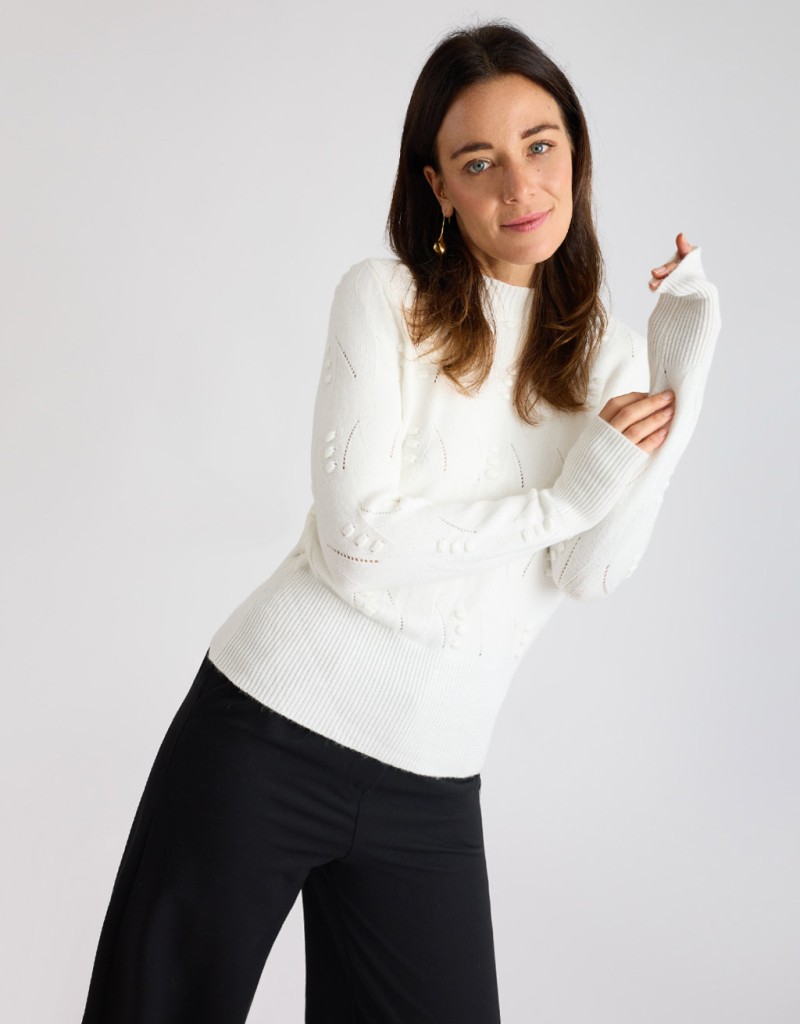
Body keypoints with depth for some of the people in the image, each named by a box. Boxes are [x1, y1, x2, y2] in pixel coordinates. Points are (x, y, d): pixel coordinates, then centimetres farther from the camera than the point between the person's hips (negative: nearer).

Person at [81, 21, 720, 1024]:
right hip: (270, 726, -2)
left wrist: (682, 369, -15)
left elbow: (593, 573, -10)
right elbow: (361, 530, -15)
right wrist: (562, 498, -12)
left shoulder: (604, 354, 5)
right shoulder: (386, 297, -4)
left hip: (430, 787, 3)